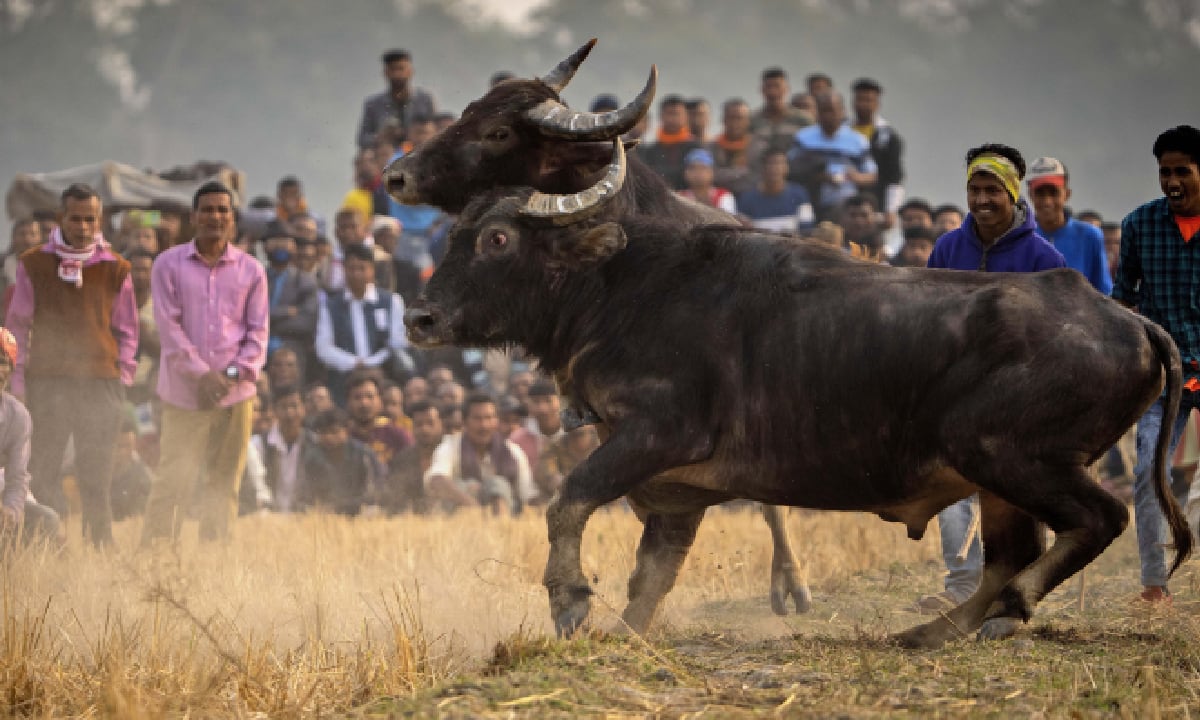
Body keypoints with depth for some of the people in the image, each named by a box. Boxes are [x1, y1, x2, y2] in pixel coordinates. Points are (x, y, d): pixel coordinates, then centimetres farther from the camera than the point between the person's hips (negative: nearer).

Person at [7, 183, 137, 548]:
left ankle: (102, 548, 5)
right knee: (43, 474, -3)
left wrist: (123, 378, 5)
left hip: (101, 384, 0)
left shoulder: (115, 269, 8)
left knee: (96, 477, -1)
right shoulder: (34, 264, 8)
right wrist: (19, 378, 4)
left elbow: (127, 329, 14)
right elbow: (18, 323, 11)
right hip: (47, 382, 0)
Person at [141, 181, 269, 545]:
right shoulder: (169, 265, 3)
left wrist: (237, 371, -9)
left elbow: (258, 330, 7)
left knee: (224, 482, 4)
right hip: (184, 393, -2)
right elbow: (169, 327, -3)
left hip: (235, 393, 2)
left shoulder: (250, 270, 9)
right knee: (172, 480, -6)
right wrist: (201, 374, -12)